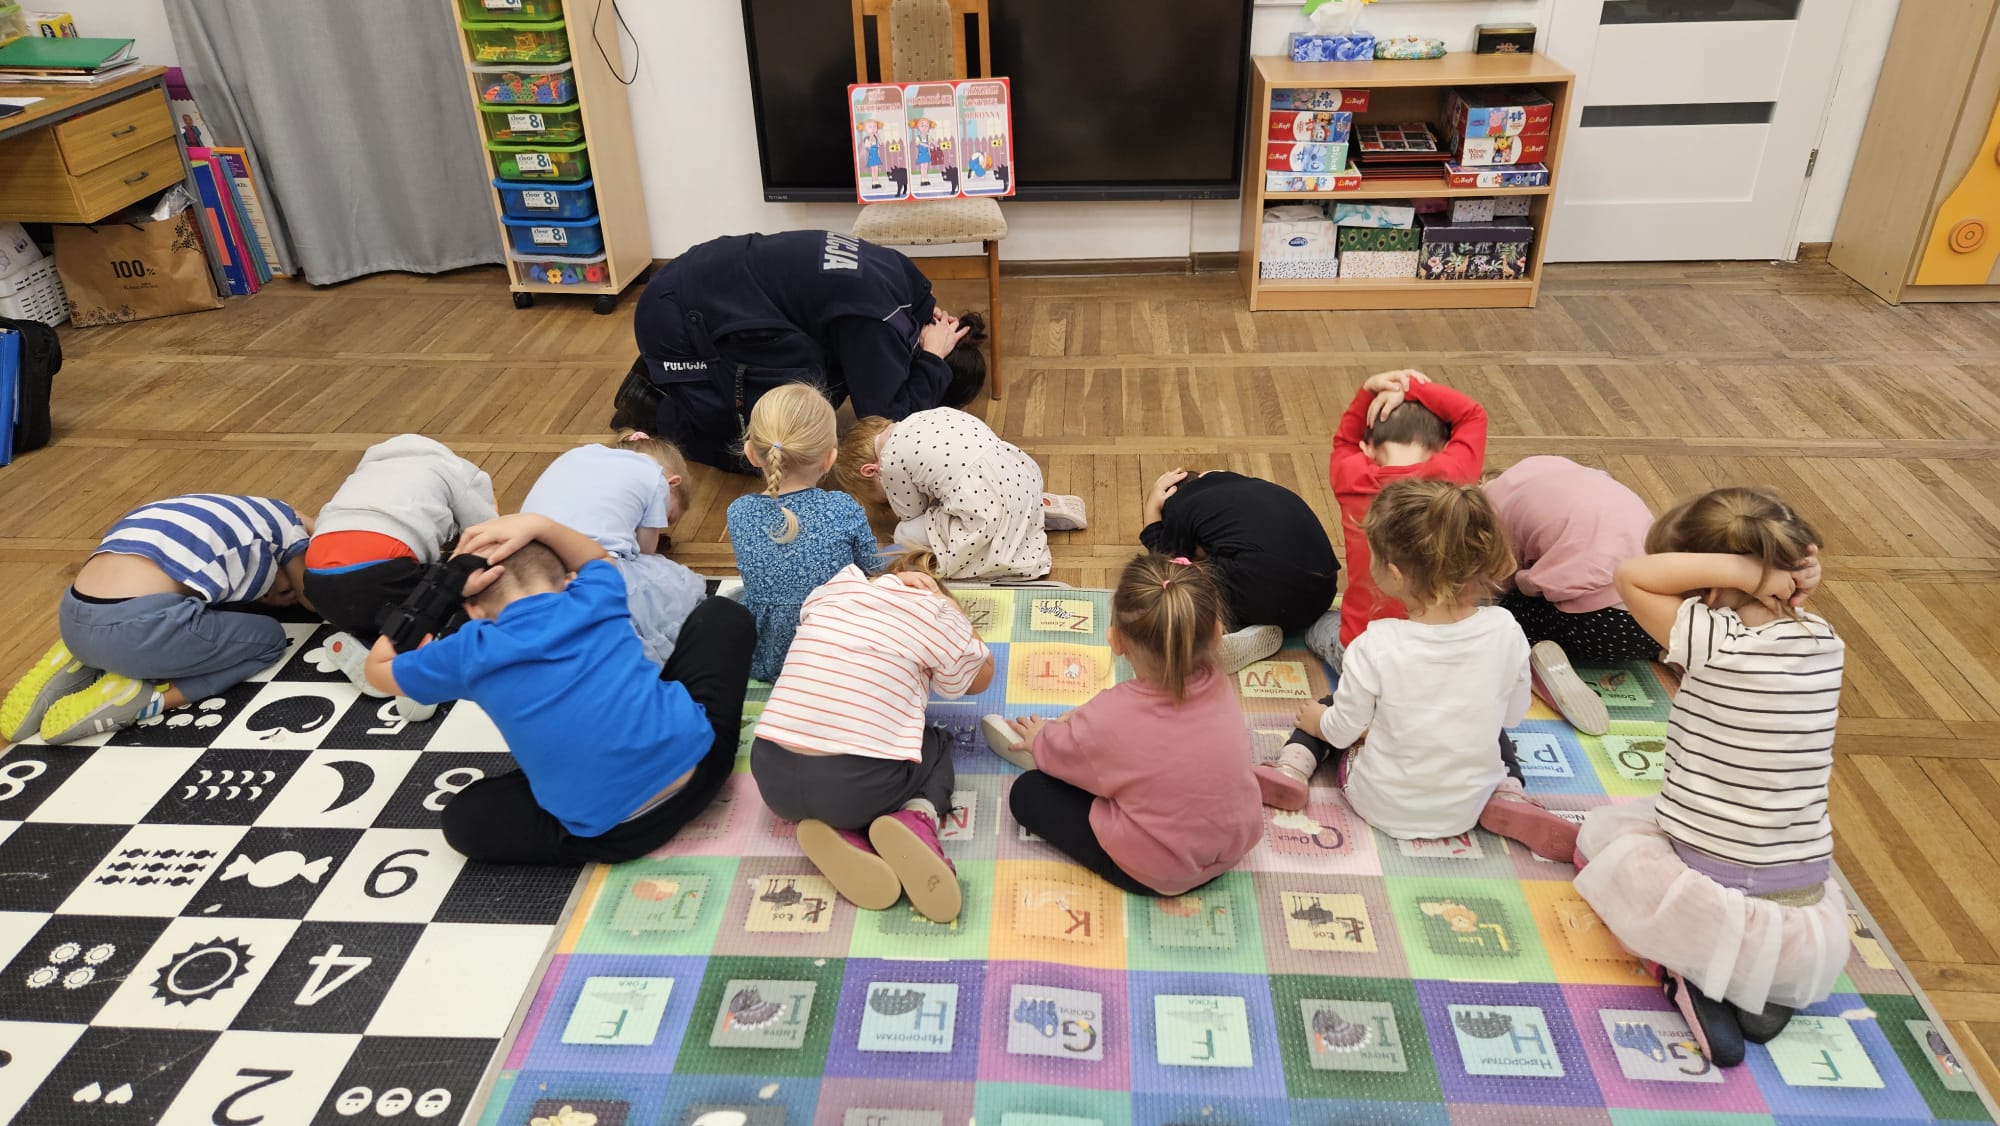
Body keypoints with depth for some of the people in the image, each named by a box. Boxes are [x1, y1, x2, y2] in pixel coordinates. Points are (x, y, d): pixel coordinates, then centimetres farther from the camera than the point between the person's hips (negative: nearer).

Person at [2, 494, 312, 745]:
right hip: (139, 627, -8)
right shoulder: (280, 518, 14)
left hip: (76, 621, 8)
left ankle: (78, 669, 12)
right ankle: (137, 698, -4)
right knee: (270, 639, 16)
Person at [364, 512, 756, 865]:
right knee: (722, 613, 25)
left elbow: (377, 670, 20)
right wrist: (537, 524, 17)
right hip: (696, 761, 3)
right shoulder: (595, 599, 5)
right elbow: (598, 558, 33)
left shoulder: (471, 653, 0)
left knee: (461, 819, 21)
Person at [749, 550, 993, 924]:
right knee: (937, 746, 30)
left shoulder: (836, 588, 17)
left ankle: (848, 841, 4)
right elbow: (981, 677, 24)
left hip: (775, 779, 4)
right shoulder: (934, 612, 6)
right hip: (859, 787, -3)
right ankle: (917, 823, -2)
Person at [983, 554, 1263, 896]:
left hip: (1158, 874, -6)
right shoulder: (1218, 683, -15)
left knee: (1027, 791, 4)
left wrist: (1039, 739, 20)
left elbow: (1057, 751, -3)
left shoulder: (1105, 721, -28)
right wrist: (1082, 717, 12)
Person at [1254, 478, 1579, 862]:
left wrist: (1318, 720, 10)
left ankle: (1292, 769, 4)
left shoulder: (1375, 647, -27)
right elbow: (1514, 714, -1)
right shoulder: (1505, 631, -18)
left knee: (1326, 712, 24)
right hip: (1466, 810, 2)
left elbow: (1343, 731, -13)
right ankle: (1508, 798, 7)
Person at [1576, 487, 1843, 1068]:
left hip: (1712, 915, -5)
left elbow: (1632, 576, -5)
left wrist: (1741, 567, -14)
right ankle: (1764, 994, 13)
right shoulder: (1825, 643, 1)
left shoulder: (1715, 642, -17)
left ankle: (1693, 975, 3)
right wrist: (1785, 571, 2)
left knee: (1603, 830, 23)